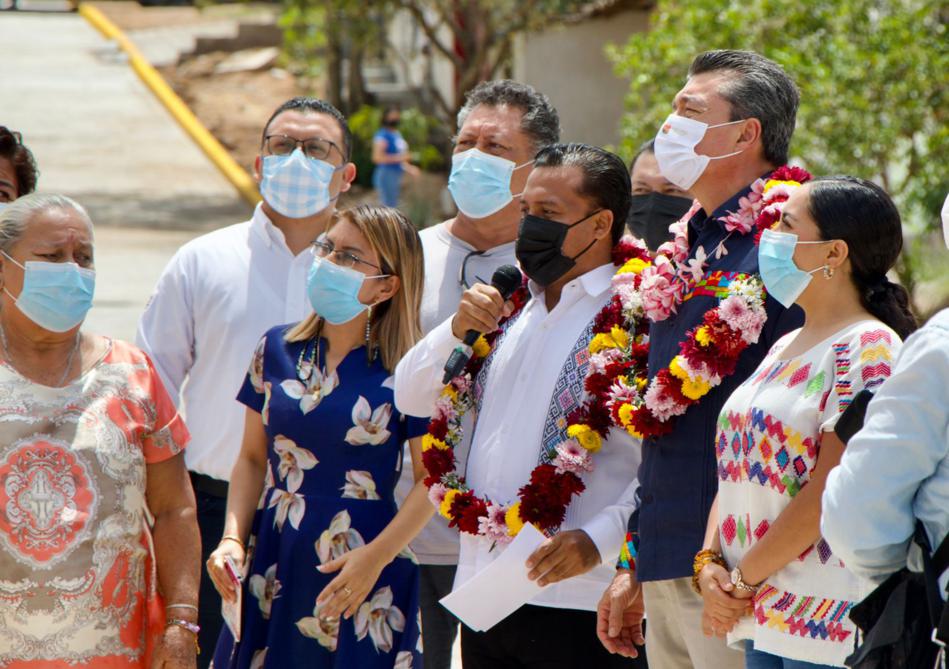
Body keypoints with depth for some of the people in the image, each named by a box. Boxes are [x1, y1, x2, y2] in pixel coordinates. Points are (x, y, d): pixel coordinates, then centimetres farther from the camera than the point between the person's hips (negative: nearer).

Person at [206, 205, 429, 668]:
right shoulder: (278, 348, 6)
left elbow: (431, 479, -8)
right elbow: (253, 458, 12)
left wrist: (376, 557, -16)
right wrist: (232, 539, -1)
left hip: (365, 577, -3)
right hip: (272, 565, 4)